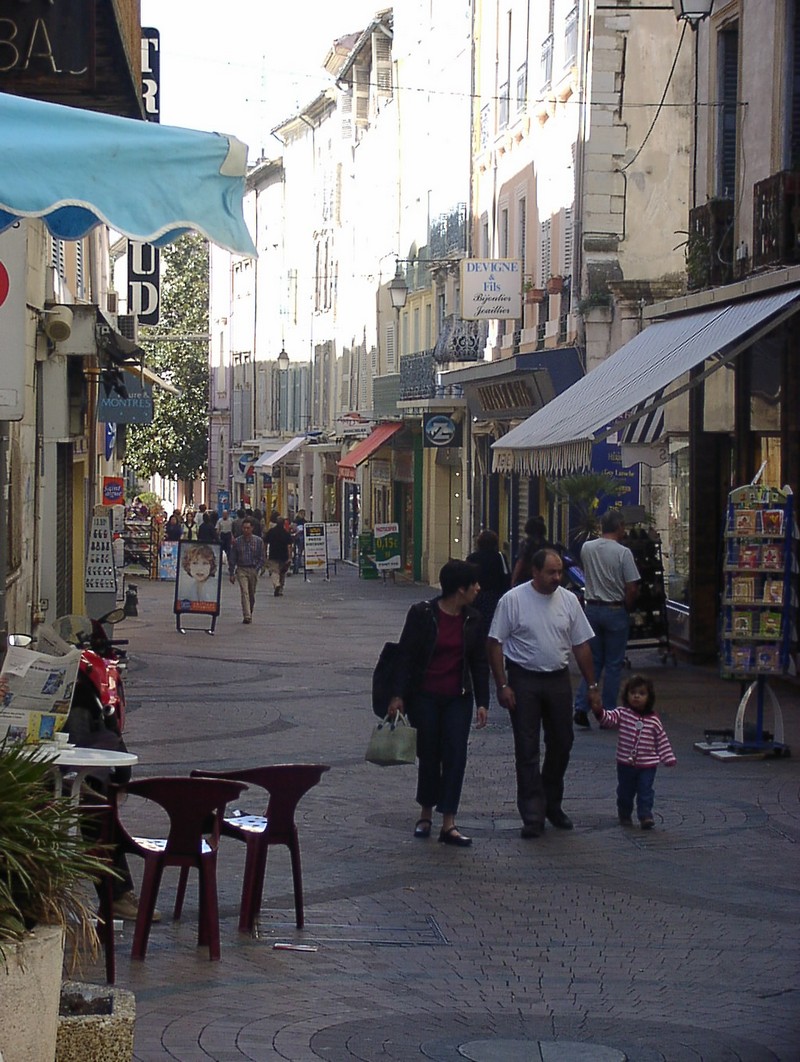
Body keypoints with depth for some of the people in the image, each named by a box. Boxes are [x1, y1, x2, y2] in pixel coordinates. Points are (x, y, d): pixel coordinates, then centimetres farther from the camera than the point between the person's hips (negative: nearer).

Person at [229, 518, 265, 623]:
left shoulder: (258, 541, 2)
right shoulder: (237, 542, 2)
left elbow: (261, 558, 4)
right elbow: (232, 559, 7)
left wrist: (257, 569, -8)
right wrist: (232, 573, 4)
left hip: (253, 570, 1)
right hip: (241, 570, -1)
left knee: (251, 594, 10)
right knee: (244, 593, -15)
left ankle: (250, 614, 27)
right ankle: (246, 616, -22)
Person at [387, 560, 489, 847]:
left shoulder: (473, 619, 3)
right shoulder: (422, 614, -9)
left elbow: (480, 663, 8)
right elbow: (405, 655, -7)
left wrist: (482, 702, 3)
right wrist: (398, 696, -12)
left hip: (458, 699, 3)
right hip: (424, 698, -3)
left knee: (455, 756, -5)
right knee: (429, 755, 7)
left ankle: (448, 823, -4)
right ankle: (426, 813, 26)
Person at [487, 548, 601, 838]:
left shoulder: (568, 600, 4)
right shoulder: (513, 600, -9)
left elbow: (581, 645, 10)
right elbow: (494, 644, -7)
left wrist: (592, 686, 8)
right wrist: (503, 686, -12)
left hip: (558, 680, 4)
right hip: (524, 680, -4)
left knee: (561, 745, 10)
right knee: (527, 750, -3)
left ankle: (553, 805, 27)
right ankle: (533, 816, 0)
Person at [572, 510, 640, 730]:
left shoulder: (586, 548, 1)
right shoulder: (623, 553, -13)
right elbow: (632, 587, -13)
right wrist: (626, 608, 0)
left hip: (592, 608, 4)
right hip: (615, 611, -4)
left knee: (592, 661, 12)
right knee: (613, 664, 5)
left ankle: (581, 708, 0)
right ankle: (607, 713, 7)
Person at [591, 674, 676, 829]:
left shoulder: (654, 721, -1)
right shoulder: (622, 714, -3)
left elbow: (662, 740, 4)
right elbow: (608, 719, -19)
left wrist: (669, 758, 0)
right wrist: (599, 711, -40)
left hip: (647, 765, -1)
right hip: (625, 763, 1)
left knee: (645, 792, -5)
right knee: (625, 792, 13)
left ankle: (645, 816, 0)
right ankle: (625, 815, 30)